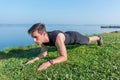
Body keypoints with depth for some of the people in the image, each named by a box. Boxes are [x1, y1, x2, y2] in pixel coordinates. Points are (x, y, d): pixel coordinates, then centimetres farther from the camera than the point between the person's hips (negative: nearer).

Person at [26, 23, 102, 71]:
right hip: (67, 36, 6)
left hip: (74, 36, -5)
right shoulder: (42, 38, -29)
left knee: (88, 40, 27)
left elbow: (64, 57, -49)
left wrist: (49, 63, -62)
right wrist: (34, 59, -34)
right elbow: (44, 53, -15)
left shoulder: (58, 37, -53)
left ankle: (98, 38, 62)